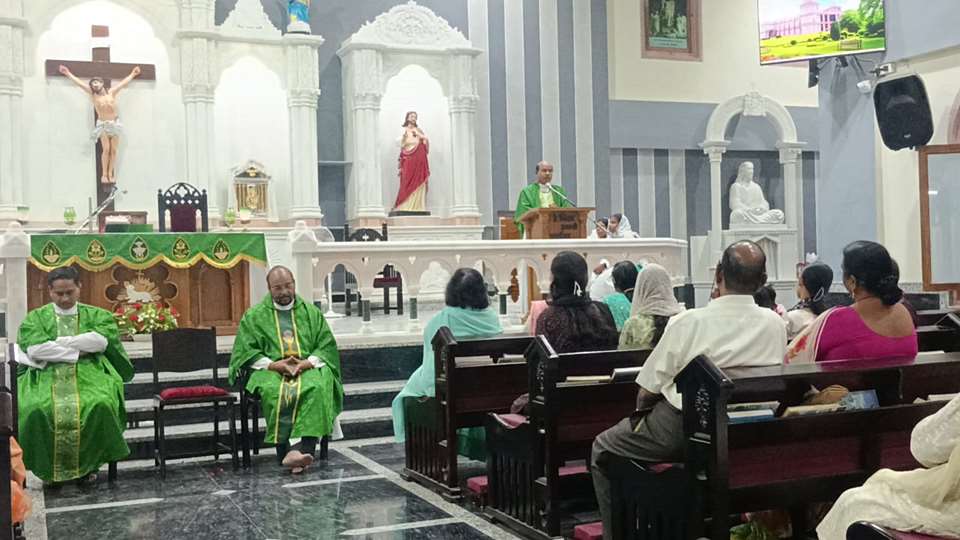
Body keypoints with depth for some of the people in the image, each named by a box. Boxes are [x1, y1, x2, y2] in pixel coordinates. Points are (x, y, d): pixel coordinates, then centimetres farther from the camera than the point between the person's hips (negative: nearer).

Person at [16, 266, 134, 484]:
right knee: (36, 409, -32)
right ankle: (49, 467, -11)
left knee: (100, 406, -33)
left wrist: (55, 344, -6)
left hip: (89, 376, 0)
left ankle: (88, 464, -13)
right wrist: (79, 351, -7)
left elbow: (101, 340, -8)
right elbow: (35, 348, -6)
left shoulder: (97, 315, 13)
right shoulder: (35, 318, 13)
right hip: (47, 377, 0)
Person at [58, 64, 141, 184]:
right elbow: (79, 83, 4)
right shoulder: (93, 95, 3)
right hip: (103, 125, -1)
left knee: (114, 150, -2)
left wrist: (133, 74, 19)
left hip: (115, 124, 2)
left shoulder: (112, 92, 5)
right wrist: (68, 74, 6)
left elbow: (124, 82, 13)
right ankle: (104, 174, -9)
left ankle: (111, 174, 2)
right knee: (106, 149, -13)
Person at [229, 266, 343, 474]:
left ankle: (307, 450, -42)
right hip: (270, 370, -1)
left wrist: (308, 362, -10)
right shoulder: (254, 316, 13)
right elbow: (246, 350, 4)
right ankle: (284, 453, -37)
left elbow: (326, 345, 10)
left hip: (308, 368, 1)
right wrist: (272, 364, -12)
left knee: (317, 388, -34)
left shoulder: (311, 312, 16)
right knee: (275, 392, -36)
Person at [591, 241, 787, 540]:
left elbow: (646, 393, -10)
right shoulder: (775, 324, -6)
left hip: (681, 431, -5)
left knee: (602, 448, 17)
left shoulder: (687, 322, -17)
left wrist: (642, 411, 12)